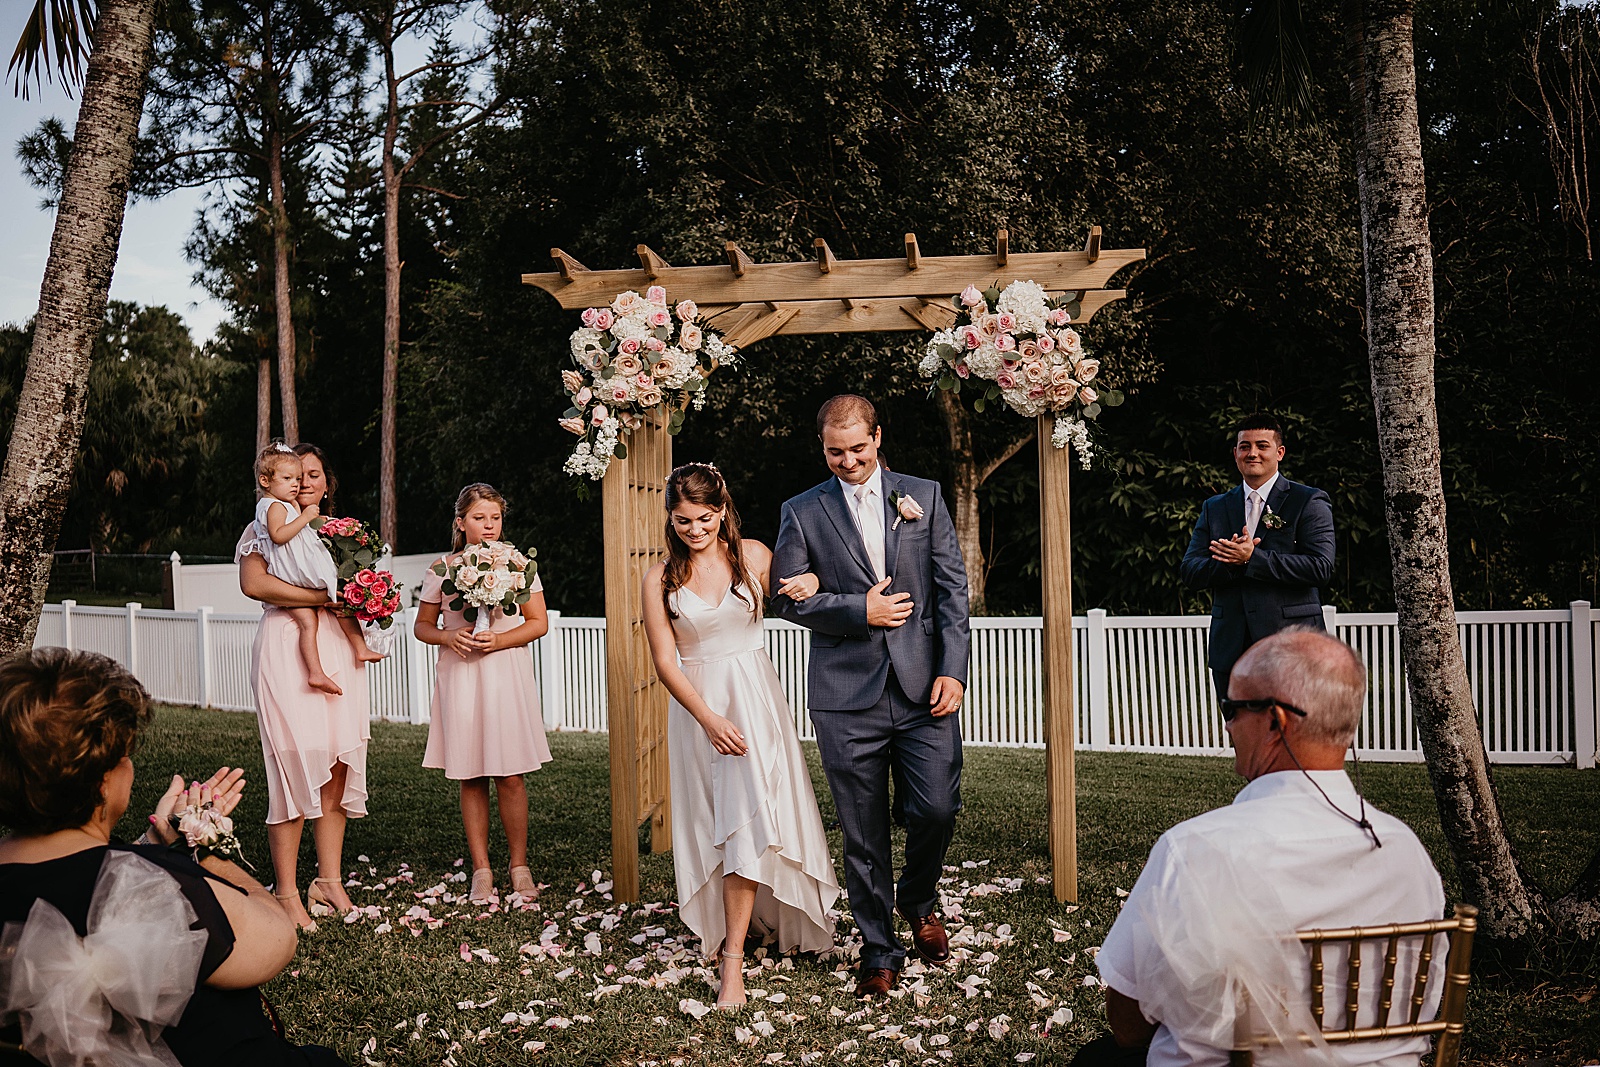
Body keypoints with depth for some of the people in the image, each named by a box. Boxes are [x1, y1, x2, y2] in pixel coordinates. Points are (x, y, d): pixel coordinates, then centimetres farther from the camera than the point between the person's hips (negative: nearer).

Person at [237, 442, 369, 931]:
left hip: (339, 652, 6)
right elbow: (254, 583, -14)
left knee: (338, 769, 4)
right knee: (295, 766, -9)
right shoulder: (265, 528, 4)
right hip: (286, 650, -5)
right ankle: (287, 893, -1)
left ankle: (329, 881, 14)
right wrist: (321, 597, -16)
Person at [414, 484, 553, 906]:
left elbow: (538, 622, 3)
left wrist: (499, 640, -13)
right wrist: (448, 636, -10)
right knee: (470, 778, 4)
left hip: (508, 674, -1)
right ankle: (481, 869, 14)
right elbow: (422, 626, 11)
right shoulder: (442, 569, 5)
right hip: (459, 677, 1)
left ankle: (519, 865, 11)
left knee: (510, 775, -2)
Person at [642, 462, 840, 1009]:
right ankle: (722, 926, 34)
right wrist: (708, 719, -14)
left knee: (749, 817, -9)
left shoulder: (752, 555, -1)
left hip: (754, 697, -1)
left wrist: (811, 583, -14)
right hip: (696, 703, 1)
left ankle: (733, 956, -5)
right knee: (713, 820, 10)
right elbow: (665, 662, -4)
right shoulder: (661, 578, -3)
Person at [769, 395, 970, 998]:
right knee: (863, 833, 5)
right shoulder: (802, 512, 6)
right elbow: (786, 598, 3)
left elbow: (952, 586, 5)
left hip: (923, 686, 1)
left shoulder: (923, 496, 9)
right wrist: (858, 610, -10)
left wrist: (953, 670, -4)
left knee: (935, 808, -4)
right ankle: (879, 952, 21)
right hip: (846, 696, 0)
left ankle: (917, 901, 28)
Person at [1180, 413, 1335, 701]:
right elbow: (1190, 572, 7)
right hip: (1231, 651, 4)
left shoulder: (1309, 502, 3)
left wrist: (1253, 558, -15)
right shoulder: (1214, 507, 15)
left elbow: (1321, 568, -10)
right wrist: (1232, 563, -13)